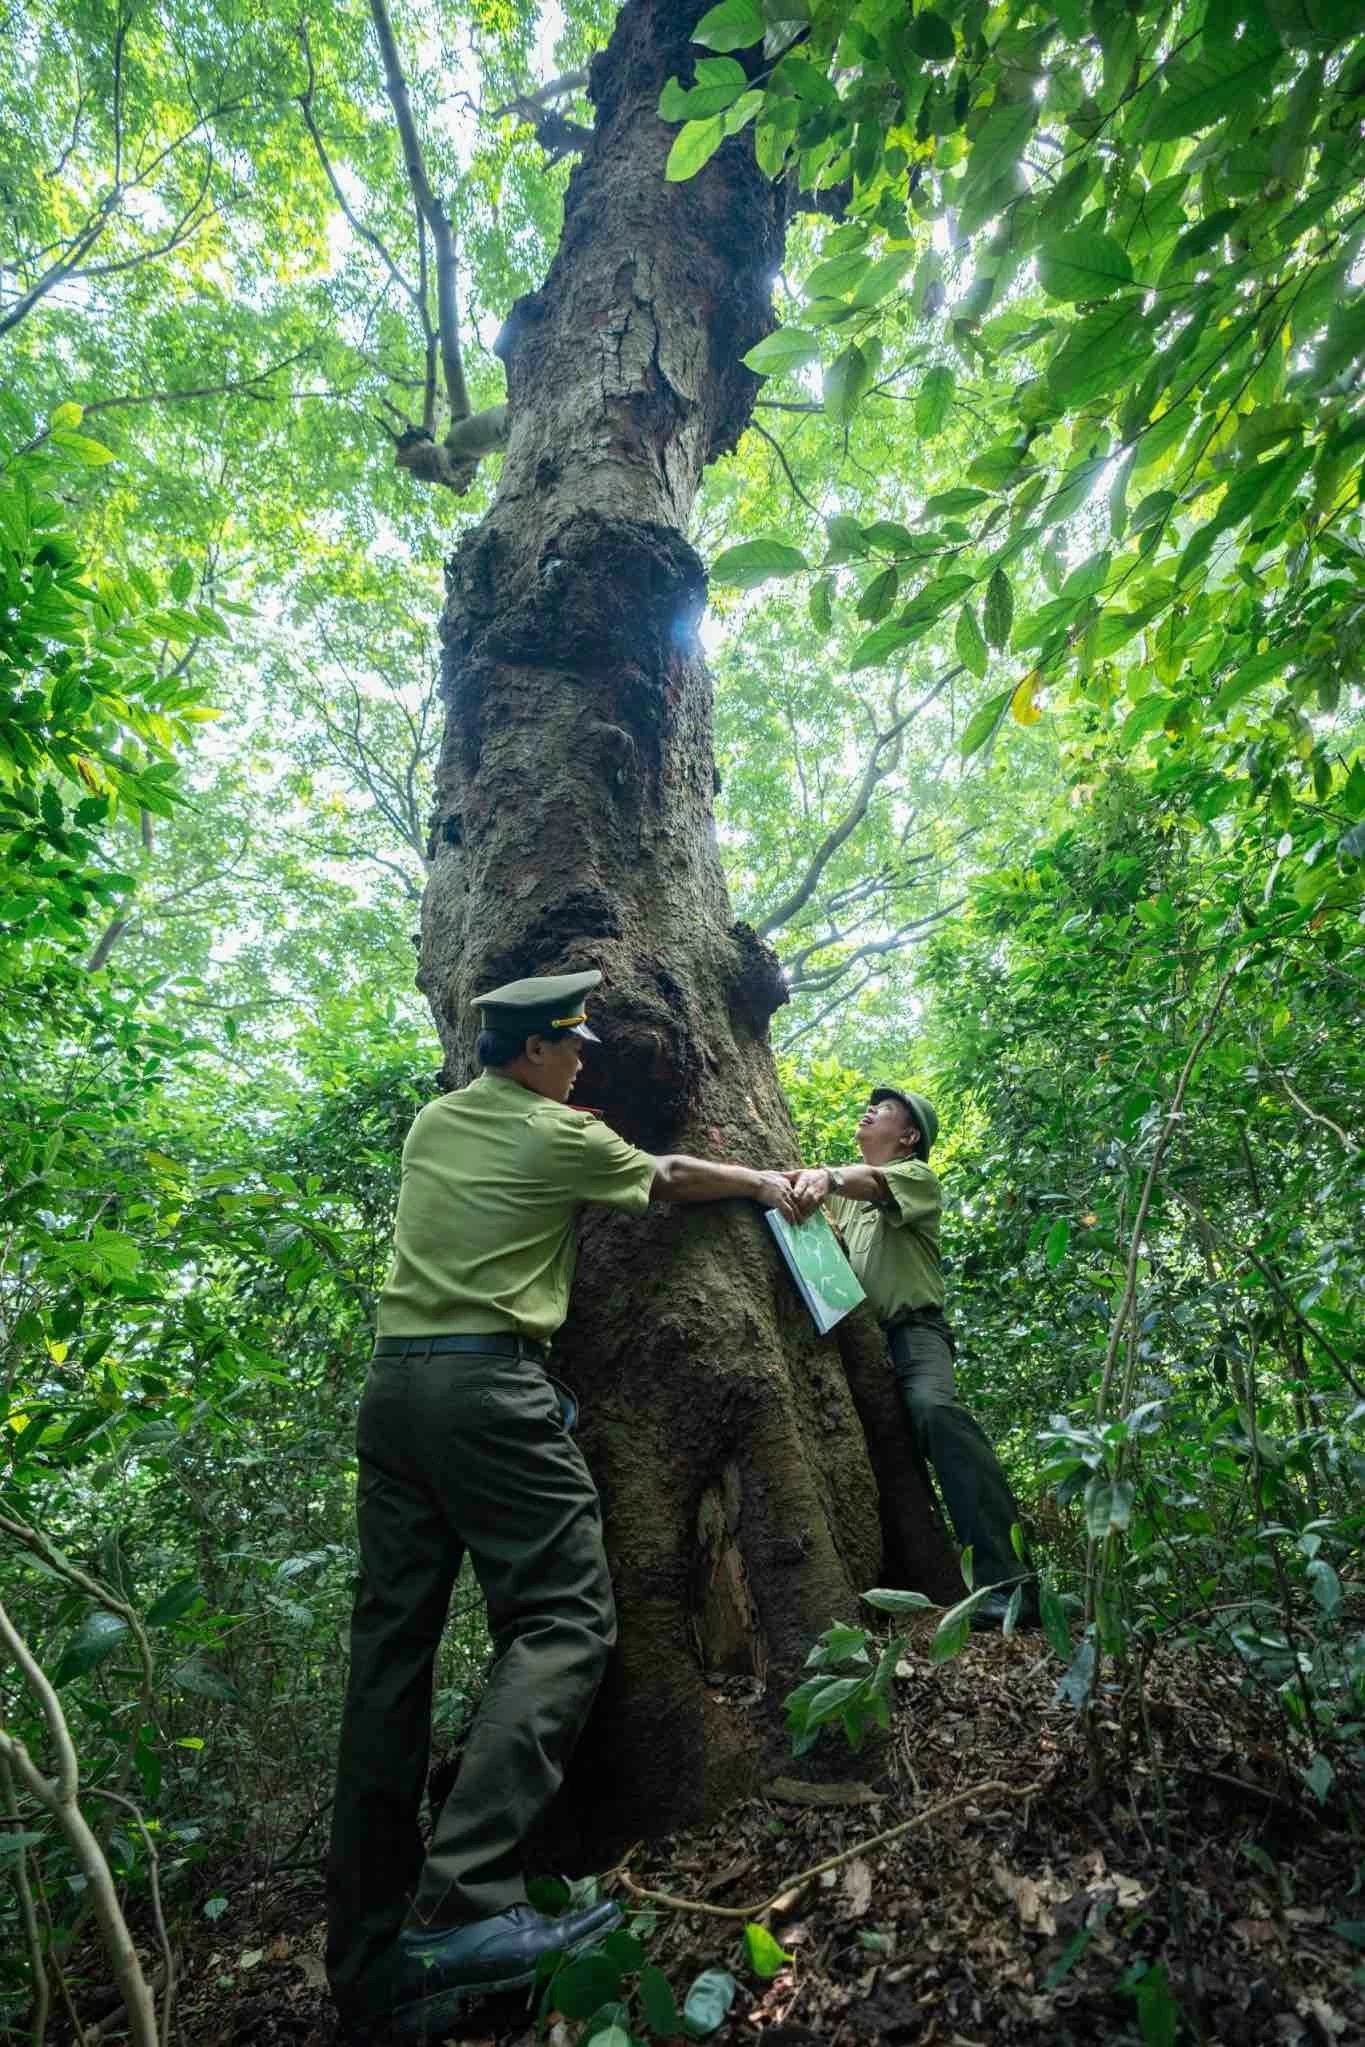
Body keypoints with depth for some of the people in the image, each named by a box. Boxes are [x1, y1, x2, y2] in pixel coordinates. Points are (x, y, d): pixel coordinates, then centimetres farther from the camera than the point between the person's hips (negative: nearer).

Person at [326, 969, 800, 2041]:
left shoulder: (430, 1123, 16)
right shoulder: (560, 1135, -3)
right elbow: (671, 1180, 11)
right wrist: (770, 1184, 28)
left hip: (392, 1381, 8)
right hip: (488, 1385, -8)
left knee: (392, 1645, 7)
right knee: (564, 1619, -3)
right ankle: (464, 1901, -13)